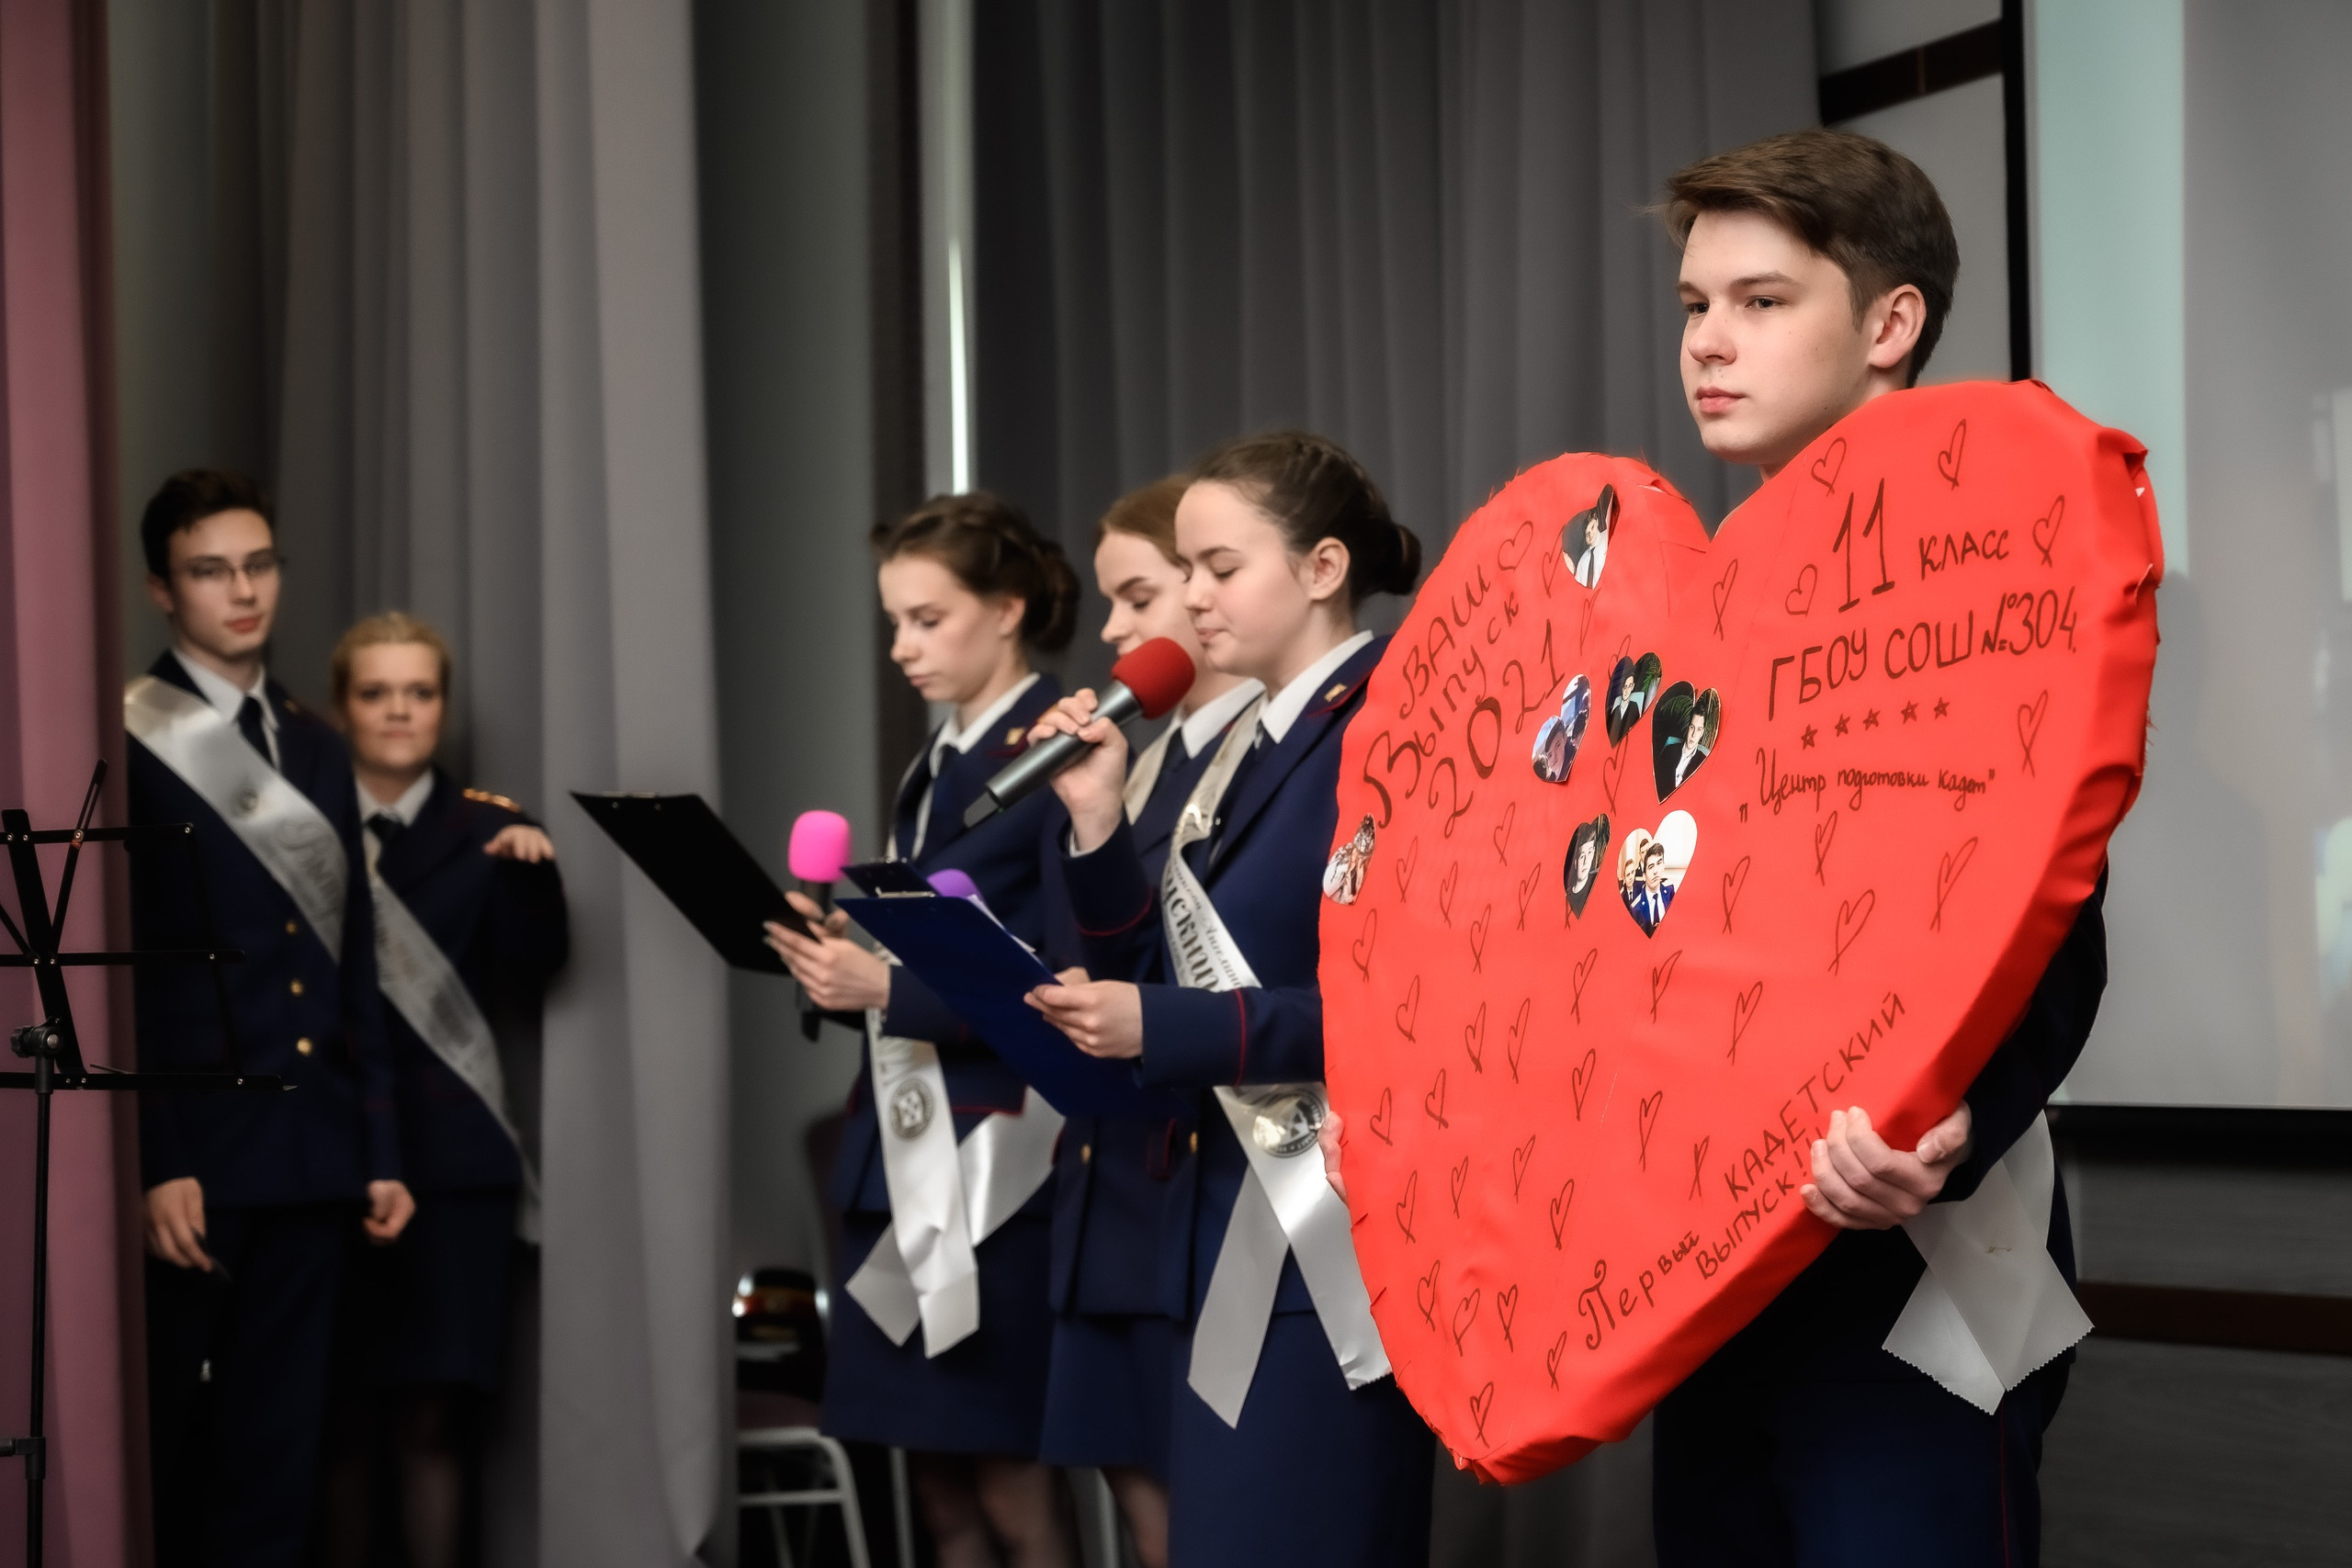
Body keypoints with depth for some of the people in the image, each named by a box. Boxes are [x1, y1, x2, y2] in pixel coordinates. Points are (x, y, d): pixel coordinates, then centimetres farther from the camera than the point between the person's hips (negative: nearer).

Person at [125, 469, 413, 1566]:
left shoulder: (315, 750, 15)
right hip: (190, 1152, -6)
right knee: (158, 1440, 2)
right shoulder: (128, 742, -6)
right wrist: (153, 1165, -17)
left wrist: (381, 1149, 12)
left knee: (276, 1452, 8)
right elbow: (116, 972, -11)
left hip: (309, 1153, 6)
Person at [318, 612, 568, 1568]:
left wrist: (531, 873, -17)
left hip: (453, 1155, 1)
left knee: (436, 1414, -2)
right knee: (337, 1415, 0)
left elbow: (525, 978, -2)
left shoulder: (483, 831, 8)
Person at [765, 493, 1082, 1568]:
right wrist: (843, 957, 0)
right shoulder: (936, 763, 17)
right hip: (904, 1146, 8)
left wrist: (891, 989, -23)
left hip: (1000, 1152, -8)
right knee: (938, 1479, 9)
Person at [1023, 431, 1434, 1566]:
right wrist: (1097, 821, 1)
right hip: (1230, 1235, 9)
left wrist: (1161, 1032, -22)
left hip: (1336, 1248, -9)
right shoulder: (1245, 750, 14)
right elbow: (1172, 973, 13)